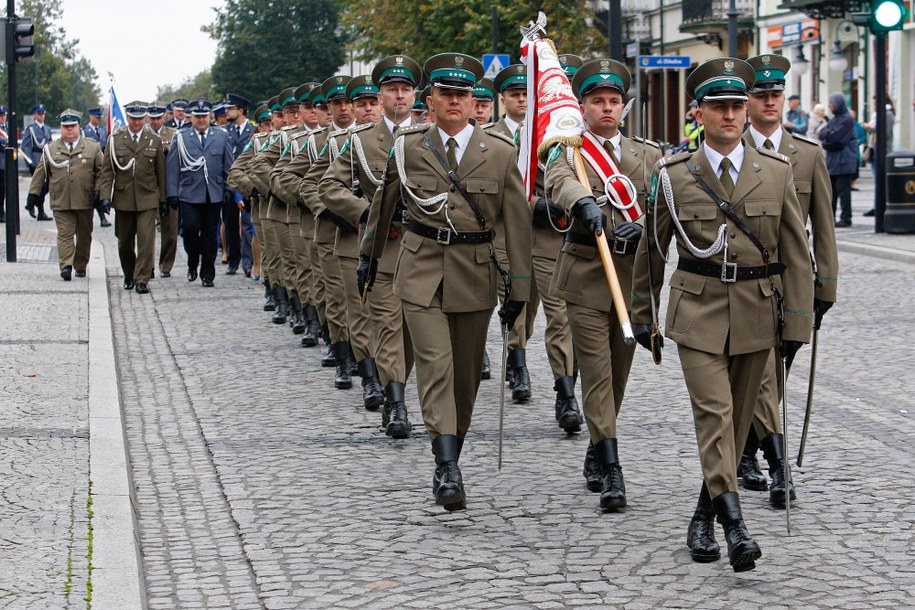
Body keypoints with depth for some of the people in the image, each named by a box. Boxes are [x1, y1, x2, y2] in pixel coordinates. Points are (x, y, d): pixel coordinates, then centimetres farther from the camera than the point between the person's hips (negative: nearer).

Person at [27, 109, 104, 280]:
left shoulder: (92, 148, 6)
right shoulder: (50, 149, 8)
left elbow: (101, 172, 5)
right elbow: (40, 173, 10)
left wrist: (98, 190, -6)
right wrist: (34, 193, 5)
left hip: (85, 202, 1)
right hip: (60, 201, 0)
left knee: (84, 235, 8)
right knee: (65, 234, -9)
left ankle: (80, 266, 21)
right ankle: (66, 266, -16)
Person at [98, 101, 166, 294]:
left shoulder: (154, 141, 5)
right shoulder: (115, 140, 4)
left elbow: (161, 172, 8)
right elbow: (107, 171, 3)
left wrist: (163, 199, 6)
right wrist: (105, 195, -7)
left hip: (148, 199, -1)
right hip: (123, 199, 1)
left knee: (146, 240, -11)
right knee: (125, 242, 10)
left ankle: (142, 279, -6)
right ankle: (129, 276, 28)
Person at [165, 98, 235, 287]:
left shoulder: (221, 137, 10)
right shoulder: (181, 138, 6)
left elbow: (229, 166, 11)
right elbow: (172, 167, 3)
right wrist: (172, 193, -4)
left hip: (214, 195, 1)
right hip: (189, 194, -1)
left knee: (210, 234, 3)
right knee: (190, 228, -14)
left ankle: (207, 274, 13)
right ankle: (193, 263, 12)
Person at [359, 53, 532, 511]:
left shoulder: (500, 153, -1)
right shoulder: (408, 146, 1)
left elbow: (518, 223, 1)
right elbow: (384, 203, 16)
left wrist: (519, 288, -2)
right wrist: (369, 256, 24)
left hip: (474, 273, 1)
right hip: (421, 269, -1)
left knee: (467, 372, 9)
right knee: (436, 365, -13)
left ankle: (449, 457, 27)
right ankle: (448, 471, -19)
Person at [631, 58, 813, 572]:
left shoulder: (777, 172, 3)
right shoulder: (674, 176, 0)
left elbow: (797, 254, 4)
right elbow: (652, 250, 10)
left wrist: (798, 322, 0)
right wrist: (644, 314, 13)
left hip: (757, 313, 2)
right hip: (698, 312, -2)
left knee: (739, 417, 9)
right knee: (714, 413, -14)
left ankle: (704, 517, 24)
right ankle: (734, 523, -19)